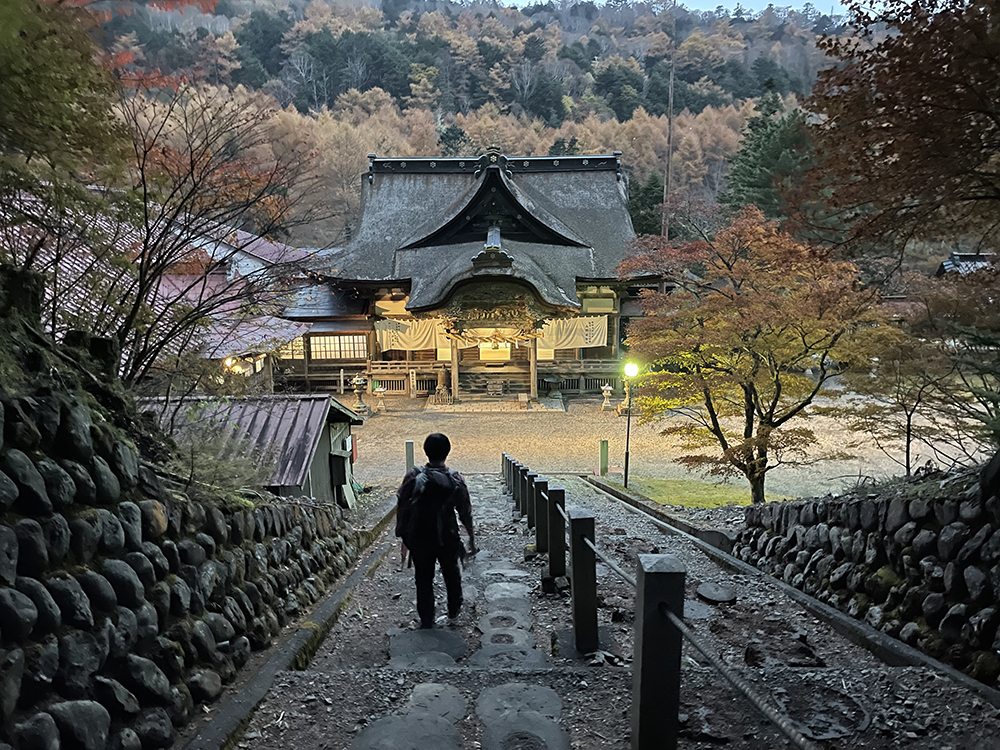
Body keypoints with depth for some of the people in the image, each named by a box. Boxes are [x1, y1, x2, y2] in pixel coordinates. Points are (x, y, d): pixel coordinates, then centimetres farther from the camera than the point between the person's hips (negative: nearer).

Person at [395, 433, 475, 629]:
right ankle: (454, 610, 43)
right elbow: (465, 511, -4)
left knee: (423, 579, 14)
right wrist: (471, 536, 9)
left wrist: (402, 533, 9)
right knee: (451, 573, 25)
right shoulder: (455, 479, -12)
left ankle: (426, 621, 22)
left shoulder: (413, 476, -13)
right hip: (447, 537, 1)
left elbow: (402, 507, -6)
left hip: (420, 538, -1)